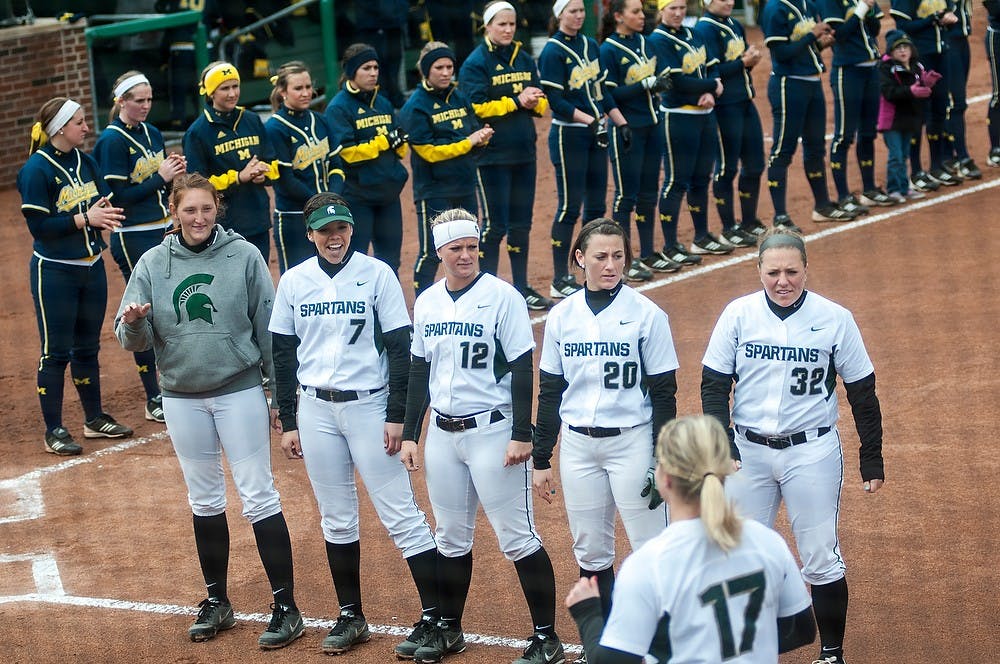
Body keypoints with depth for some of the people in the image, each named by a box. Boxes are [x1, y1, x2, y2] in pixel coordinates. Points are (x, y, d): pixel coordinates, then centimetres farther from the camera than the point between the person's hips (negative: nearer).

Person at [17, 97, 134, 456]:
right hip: (54, 273, -7)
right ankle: (54, 431, 6)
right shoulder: (36, 169, -14)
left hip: (92, 267, 7)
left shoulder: (87, 162, 6)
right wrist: (84, 218, -24)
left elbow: (106, 204, 10)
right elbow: (38, 225, -18)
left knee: (88, 347, 17)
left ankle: (94, 419, 28)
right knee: (56, 352, 0)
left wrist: (105, 215, -13)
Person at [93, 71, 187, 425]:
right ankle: (154, 400, 4)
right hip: (134, 238, -7)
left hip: (164, 231, 7)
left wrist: (175, 173, -4)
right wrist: (160, 177, -17)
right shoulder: (112, 141, -12)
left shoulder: (152, 134, 10)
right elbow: (119, 196, -16)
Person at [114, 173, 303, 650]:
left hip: (239, 391, -3)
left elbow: (269, 326, -2)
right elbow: (133, 340, 0)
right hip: (181, 396, 3)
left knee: (258, 497, -3)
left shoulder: (244, 255, -6)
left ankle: (285, 606, 1)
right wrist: (133, 323, -23)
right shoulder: (152, 264, 0)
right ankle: (216, 602, 25)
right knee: (204, 500, 13)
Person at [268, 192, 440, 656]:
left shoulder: (377, 274, -5)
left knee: (400, 513, -7)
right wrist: (287, 422, 6)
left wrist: (396, 415, -9)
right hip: (316, 410, 4)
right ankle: (351, 617, 20)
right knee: (336, 519, 10)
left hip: (368, 405, -3)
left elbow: (400, 347, -5)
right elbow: (283, 354, 9)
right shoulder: (293, 282, 4)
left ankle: (436, 616, -4)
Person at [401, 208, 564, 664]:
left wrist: (521, 435, -15)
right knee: (451, 537, 14)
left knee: (517, 537, -5)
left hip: (492, 431, -6)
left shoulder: (502, 297, -9)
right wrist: (409, 434, 13)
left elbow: (522, 370, -10)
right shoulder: (427, 302, 8)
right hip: (442, 434, 6)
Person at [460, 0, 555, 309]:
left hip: (524, 153, 6)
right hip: (492, 154, -6)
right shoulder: (476, 63, -7)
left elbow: (541, 103, 13)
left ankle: (522, 287, 23)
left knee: (521, 223, 13)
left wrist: (534, 101, -10)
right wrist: (517, 101, -18)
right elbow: (477, 107, -15)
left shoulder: (525, 60, 11)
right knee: (495, 225, -3)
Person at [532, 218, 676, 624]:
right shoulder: (562, 315, 5)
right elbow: (550, 391, 11)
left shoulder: (646, 314, -5)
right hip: (577, 445, 4)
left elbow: (663, 392, -4)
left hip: (632, 442, -4)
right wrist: (541, 458, 9)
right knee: (590, 552, 9)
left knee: (652, 550, -5)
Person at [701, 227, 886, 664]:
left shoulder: (835, 319, -5)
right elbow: (714, 385, 3)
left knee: (821, 558, 1)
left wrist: (872, 461, 1)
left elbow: (862, 393, 2)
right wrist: (722, 446, -9)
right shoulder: (738, 315, -2)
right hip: (748, 451, 2)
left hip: (812, 452, -2)